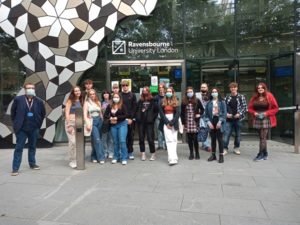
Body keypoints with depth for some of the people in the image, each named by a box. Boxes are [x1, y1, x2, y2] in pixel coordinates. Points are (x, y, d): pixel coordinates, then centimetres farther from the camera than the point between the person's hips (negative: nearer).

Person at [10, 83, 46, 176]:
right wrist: (16, 123, 4)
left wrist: (38, 124, 7)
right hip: (21, 128, -2)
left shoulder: (39, 101, -1)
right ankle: (15, 168, 7)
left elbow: (43, 113, 10)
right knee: (18, 148, 1)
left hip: (34, 129, 2)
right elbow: (13, 112, 5)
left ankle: (32, 164, 30)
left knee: (32, 147, 15)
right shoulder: (18, 99, -4)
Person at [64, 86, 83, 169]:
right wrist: (69, 125, -13)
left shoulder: (81, 101, 14)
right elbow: (67, 113, -6)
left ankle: (77, 160, 15)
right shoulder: (70, 100, -1)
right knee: (73, 141, -14)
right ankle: (72, 161, -2)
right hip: (70, 122, -5)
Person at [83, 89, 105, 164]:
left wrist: (102, 121, 7)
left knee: (95, 140, 8)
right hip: (92, 121, -4)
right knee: (97, 139, -10)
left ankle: (94, 157, 20)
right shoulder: (87, 103, 2)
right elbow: (85, 115, -7)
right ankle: (101, 157, -6)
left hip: (99, 121, 4)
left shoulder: (98, 102, 14)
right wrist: (87, 124, -18)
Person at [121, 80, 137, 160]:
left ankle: (130, 152, 14)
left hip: (130, 119, 0)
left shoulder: (132, 95, 6)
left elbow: (134, 107, 0)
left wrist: (131, 118, -9)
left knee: (130, 136, 4)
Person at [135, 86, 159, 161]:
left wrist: (153, 118, -6)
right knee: (141, 138, 6)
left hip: (149, 122, -4)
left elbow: (157, 110, 0)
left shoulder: (152, 101, 0)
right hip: (140, 122, 4)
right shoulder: (140, 101, 10)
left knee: (150, 138, -3)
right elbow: (136, 110, 16)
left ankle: (153, 154, 11)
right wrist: (137, 118, 4)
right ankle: (143, 154, 16)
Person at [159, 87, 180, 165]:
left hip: (174, 123, 1)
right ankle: (172, 158, -15)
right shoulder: (162, 102, 8)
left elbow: (178, 113, -1)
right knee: (169, 140, -10)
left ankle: (173, 158, 8)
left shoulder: (176, 102, 7)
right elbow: (161, 113, 1)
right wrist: (167, 123, -9)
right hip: (166, 123, -1)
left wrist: (171, 123, -10)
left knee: (174, 140, 1)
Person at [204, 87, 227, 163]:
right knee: (213, 139, 10)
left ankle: (221, 155, 6)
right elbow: (206, 114, 6)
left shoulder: (222, 102, 1)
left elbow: (224, 113, -5)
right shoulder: (209, 103, 9)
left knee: (220, 139, -1)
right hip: (211, 122, 3)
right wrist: (208, 122, -7)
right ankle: (213, 155, 20)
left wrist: (220, 121, -15)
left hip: (219, 123, -3)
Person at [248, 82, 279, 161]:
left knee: (263, 138, -8)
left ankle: (260, 155, -4)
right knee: (262, 137, 10)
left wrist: (267, 113, -14)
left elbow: (275, 108, -2)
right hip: (257, 119, 4)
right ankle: (265, 154, 21)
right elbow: (250, 108, 12)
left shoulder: (269, 96, -3)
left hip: (266, 119, -4)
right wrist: (254, 113, -7)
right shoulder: (254, 97, 8)